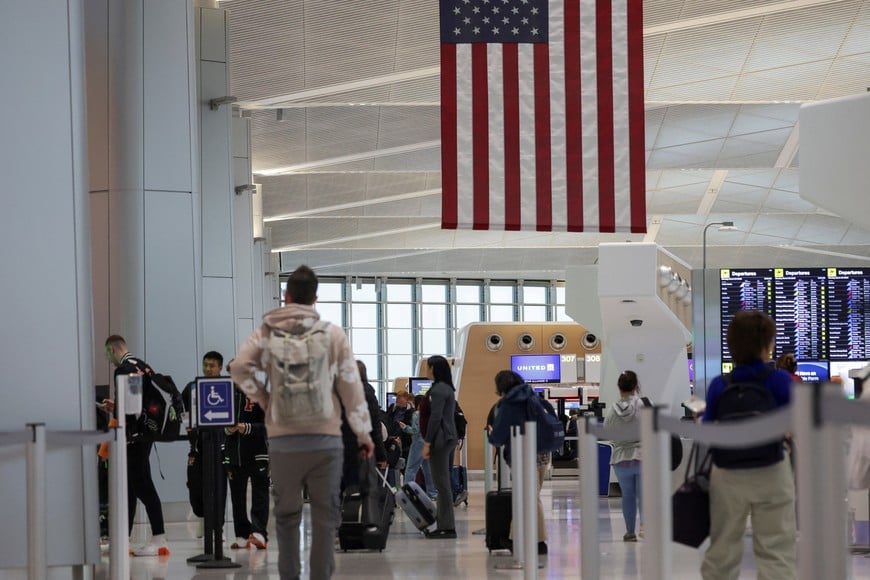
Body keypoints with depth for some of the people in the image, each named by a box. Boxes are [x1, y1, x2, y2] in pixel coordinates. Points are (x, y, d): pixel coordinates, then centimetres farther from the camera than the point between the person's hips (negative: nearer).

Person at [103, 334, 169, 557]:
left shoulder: (123, 370, -13)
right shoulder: (144, 366, 13)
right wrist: (117, 407, 22)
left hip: (133, 436, -9)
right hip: (146, 432, 9)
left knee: (143, 486, -6)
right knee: (129, 486, 12)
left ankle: (159, 541, -6)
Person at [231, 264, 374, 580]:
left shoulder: (267, 333, 3)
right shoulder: (333, 334, 1)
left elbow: (239, 368, -6)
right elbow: (350, 384, 3)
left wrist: (263, 399, 7)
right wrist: (363, 431, 9)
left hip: (283, 439, 1)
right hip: (325, 438, -1)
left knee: (286, 515, 11)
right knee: (325, 515, 4)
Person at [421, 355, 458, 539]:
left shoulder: (438, 389, -14)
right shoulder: (447, 388, 16)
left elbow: (435, 418, -19)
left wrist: (427, 442, -17)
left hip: (440, 439, -10)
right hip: (448, 437, 10)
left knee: (442, 483, -9)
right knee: (443, 483, 11)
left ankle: (447, 527, -9)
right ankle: (444, 525, 14)